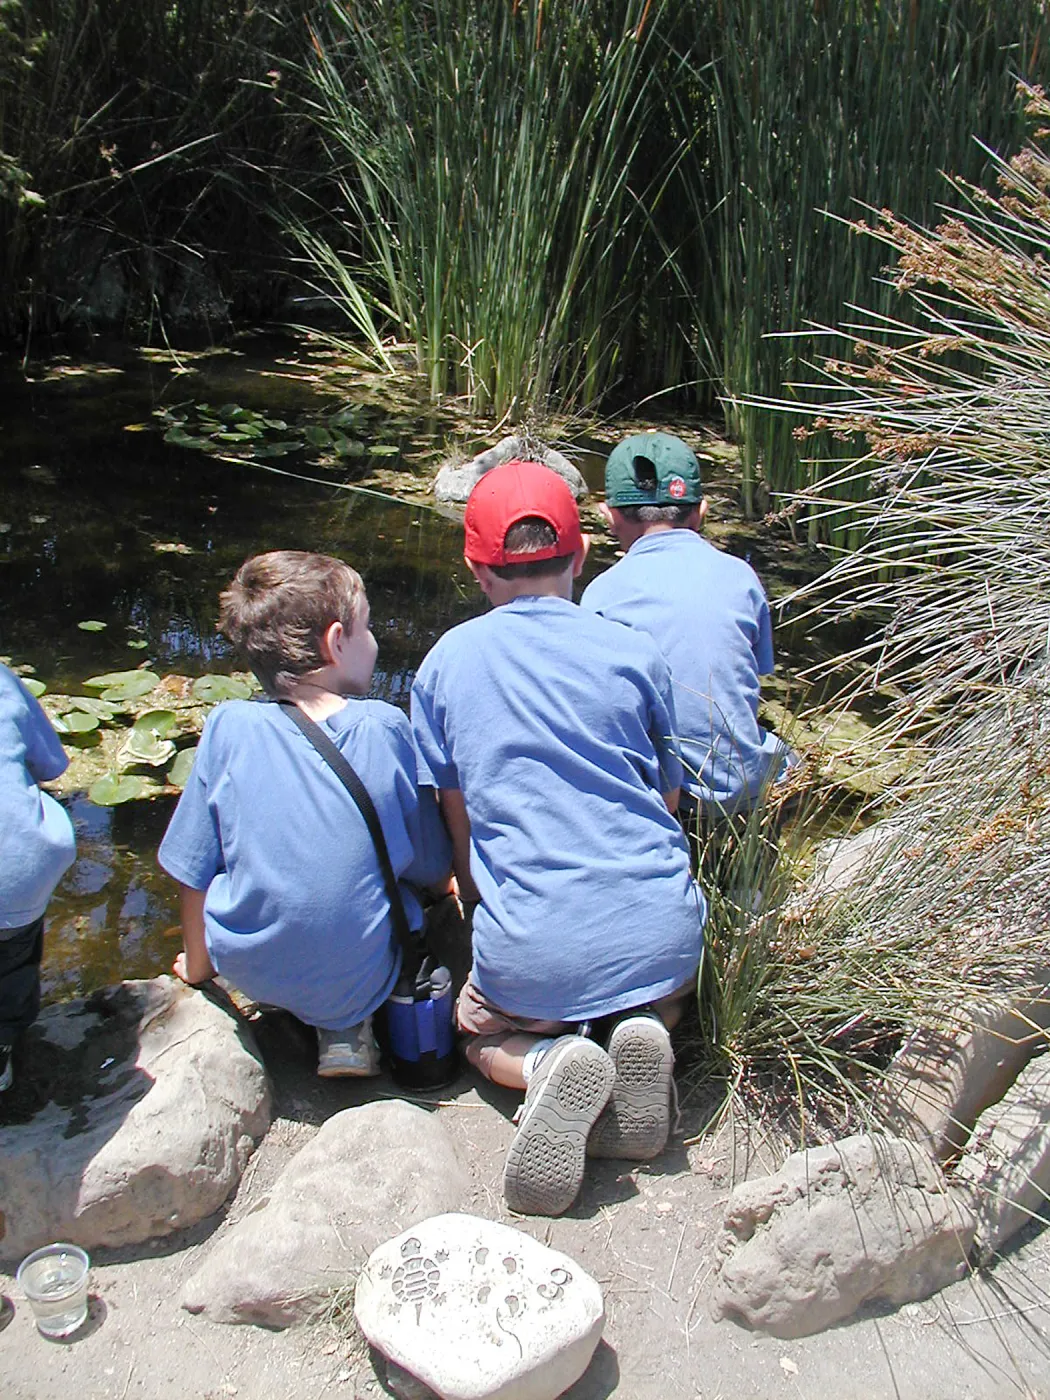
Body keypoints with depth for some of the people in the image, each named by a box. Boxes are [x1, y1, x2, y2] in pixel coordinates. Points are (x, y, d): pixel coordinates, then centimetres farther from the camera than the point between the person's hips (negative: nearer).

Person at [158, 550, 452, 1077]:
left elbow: (193, 872, -2)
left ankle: (335, 1019, 13)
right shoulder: (387, 728, -12)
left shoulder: (229, 727, -11)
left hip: (250, 969, 2)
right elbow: (432, 868, -1)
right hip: (363, 972, -2)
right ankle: (350, 1024, 7)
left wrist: (196, 965, 16)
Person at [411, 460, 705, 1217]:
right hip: (658, 928, 2)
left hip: (532, 954, -2)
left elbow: (460, 827, 9)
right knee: (666, 992, 36)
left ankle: (549, 1062, -5)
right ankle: (645, 1034, 1)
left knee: (482, 1031, 29)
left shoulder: (445, 662, 3)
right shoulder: (636, 653, 3)